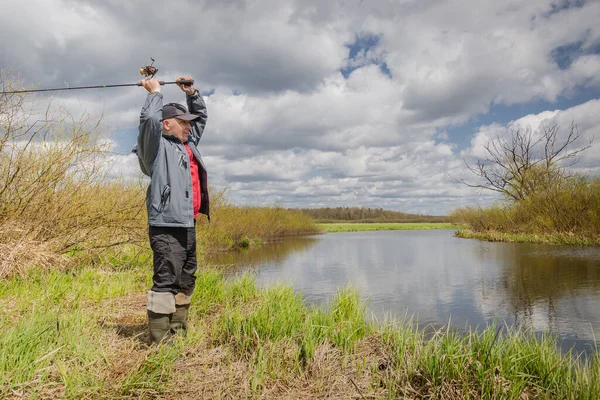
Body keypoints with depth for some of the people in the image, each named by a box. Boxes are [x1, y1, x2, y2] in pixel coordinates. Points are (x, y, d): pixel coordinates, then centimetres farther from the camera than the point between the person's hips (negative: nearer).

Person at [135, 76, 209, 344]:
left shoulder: (188, 144, 21)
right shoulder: (158, 146, -1)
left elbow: (201, 118, 33)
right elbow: (149, 119, -20)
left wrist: (192, 94, 21)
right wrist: (155, 92, -3)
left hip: (187, 224, 9)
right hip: (166, 225, -9)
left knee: (186, 281, 13)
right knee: (166, 281, -9)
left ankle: (179, 333, 24)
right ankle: (160, 340, -3)